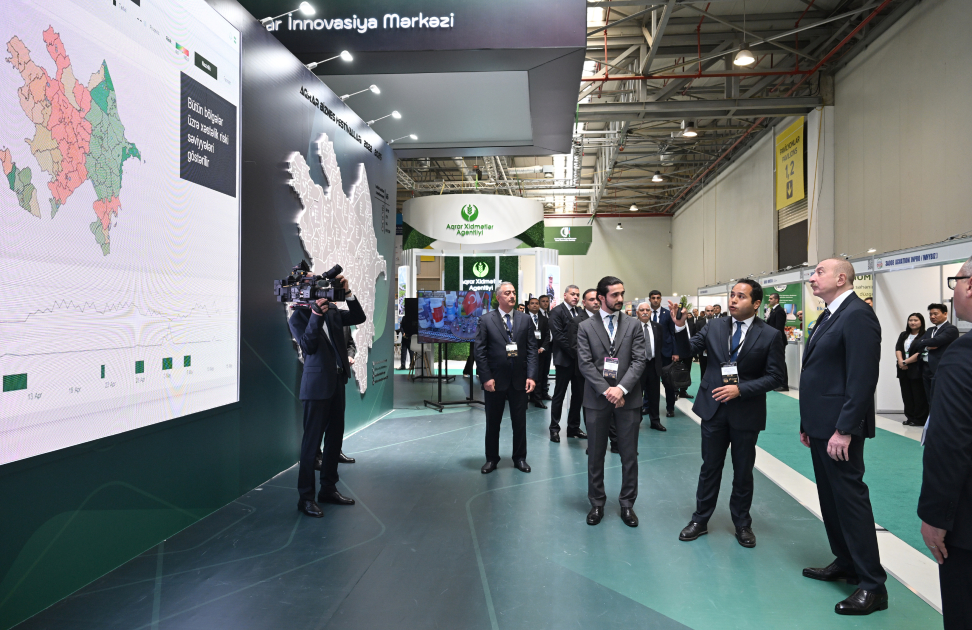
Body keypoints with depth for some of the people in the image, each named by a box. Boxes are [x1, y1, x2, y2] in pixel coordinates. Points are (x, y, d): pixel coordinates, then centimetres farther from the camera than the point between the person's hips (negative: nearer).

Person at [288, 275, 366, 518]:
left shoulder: (331, 310, 9)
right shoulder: (298, 318, -7)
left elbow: (359, 317, 5)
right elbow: (308, 346, -20)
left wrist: (347, 292, -5)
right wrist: (316, 314, -26)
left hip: (338, 382, 7)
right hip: (317, 385, -7)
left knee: (335, 437, 14)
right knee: (312, 441, -1)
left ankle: (328, 488, 28)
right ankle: (305, 497, 9)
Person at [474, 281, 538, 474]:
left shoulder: (525, 319, 5)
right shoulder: (486, 320, -2)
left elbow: (532, 349, 2)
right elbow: (480, 351, -5)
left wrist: (531, 376, -7)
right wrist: (486, 377, -12)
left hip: (519, 380, 2)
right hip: (495, 380, -2)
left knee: (519, 421, 11)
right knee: (492, 422, 10)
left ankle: (519, 458, 26)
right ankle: (491, 458, 25)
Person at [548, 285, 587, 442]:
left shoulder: (580, 312, 12)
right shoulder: (557, 312, -6)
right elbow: (559, 336, -13)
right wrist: (574, 352, -14)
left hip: (580, 359, 6)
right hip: (564, 360, -6)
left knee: (578, 395, 9)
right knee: (559, 395, 2)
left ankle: (573, 427, 20)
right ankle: (554, 428, 12)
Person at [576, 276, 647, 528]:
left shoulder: (633, 325, 4)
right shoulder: (586, 327, 1)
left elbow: (639, 361, -3)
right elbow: (585, 364, -5)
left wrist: (621, 388, -15)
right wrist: (606, 391, -14)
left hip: (627, 398, 1)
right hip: (597, 398, -1)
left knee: (629, 455, 7)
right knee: (595, 455, 9)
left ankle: (627, 504, 22)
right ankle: (596, 503, 23)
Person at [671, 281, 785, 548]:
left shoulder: (770, 335, -8)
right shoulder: (714, 327, -1)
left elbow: (774, 376, -9)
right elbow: (687, 350, -3)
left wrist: (740, 389, -19)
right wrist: (679, 326, -21)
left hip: (746, 411, -1)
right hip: (714, 408, 2)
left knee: (743, 471, 13)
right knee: (710, 467, 13)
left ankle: (742, 524, 31)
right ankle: (700, 520, 26)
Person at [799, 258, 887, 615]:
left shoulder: (857, 315, -16)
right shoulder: (828, 316, 14)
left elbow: (862, 379, -22)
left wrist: (844, 430, -23)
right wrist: (807, 423, 16)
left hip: (840, 429, -10)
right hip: (821, 425, 10)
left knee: (850, 498, -3)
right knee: (830, 497, 17)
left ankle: (872, 585, 9)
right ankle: (845, 562, 32)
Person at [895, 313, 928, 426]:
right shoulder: (903, 335, 16)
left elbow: (920, 353, -14)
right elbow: (898, 349, 6)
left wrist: (906, 362, -13)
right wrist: (900, 361, -11)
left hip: (917, 370, -6)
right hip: (904, 370, 6)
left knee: (918, 395, -1)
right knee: (907, 395, 8)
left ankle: (919, 419, 6)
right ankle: (910, 417, 16)